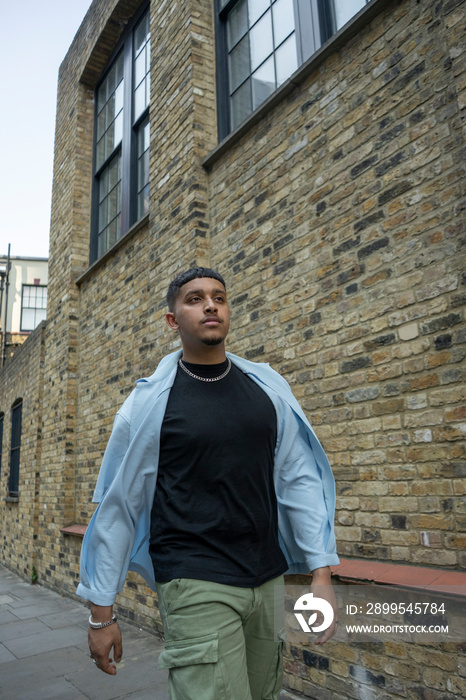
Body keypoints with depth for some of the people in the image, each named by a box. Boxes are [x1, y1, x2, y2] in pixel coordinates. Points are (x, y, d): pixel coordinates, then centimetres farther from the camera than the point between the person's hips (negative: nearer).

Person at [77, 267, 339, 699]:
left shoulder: (269, 388, 2)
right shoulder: (149, 402, -6)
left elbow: (300, 479, 3)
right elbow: (116, 505, -2)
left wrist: (321, 572, -3)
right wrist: (101, 613, 1)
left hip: (267, 580, 4)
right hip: (195, 586, -4)